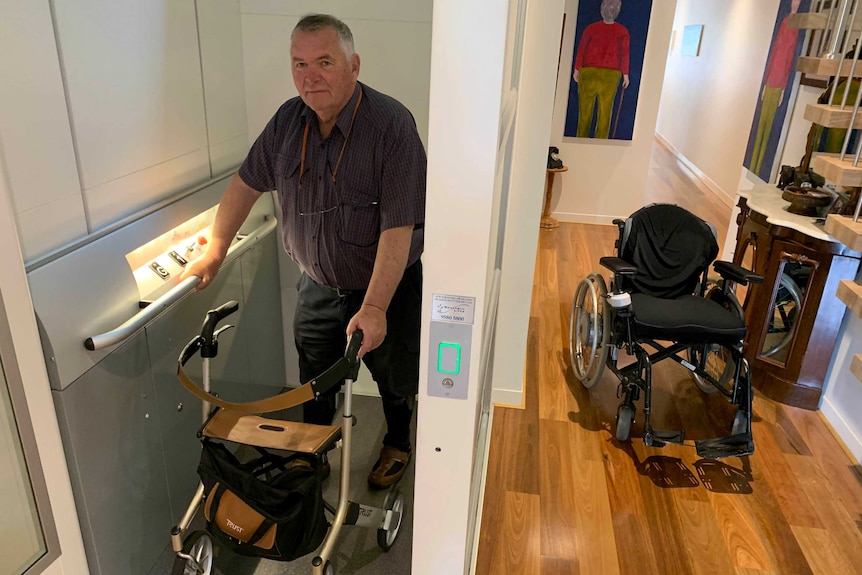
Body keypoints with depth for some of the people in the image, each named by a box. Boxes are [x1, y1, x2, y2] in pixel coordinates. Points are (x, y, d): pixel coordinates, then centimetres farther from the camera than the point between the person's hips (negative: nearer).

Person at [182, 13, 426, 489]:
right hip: (318, 285, 5)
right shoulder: (288, 120, -6)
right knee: (315, 382, 19)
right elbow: (247, 184, 7)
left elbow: (397, 228, -28)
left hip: (387, 287, -4)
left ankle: (397, 445, 47)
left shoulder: (391, 125, -25)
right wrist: (214, 253, 8)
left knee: (394, 378, 18)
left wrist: (374, 307, -32)